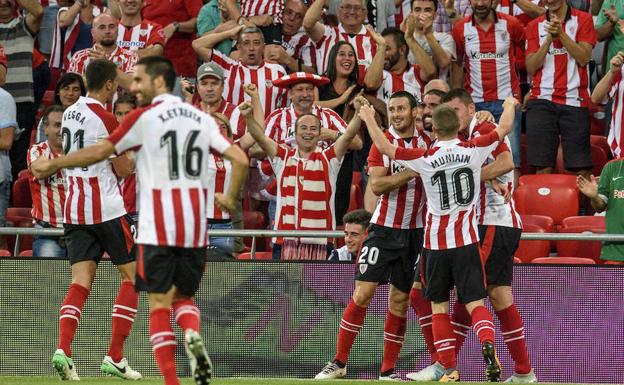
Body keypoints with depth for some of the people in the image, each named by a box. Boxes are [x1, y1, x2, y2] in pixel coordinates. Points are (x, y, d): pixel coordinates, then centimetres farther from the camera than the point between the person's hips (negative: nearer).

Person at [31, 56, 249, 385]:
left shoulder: (144, 117, -3)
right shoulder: (201, 118, 11)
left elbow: (99, 152, -1)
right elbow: (240, 159, 5)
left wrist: (51, 164, 11)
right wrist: (230, 198, 19)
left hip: (157, 227, -4)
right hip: (194, 227, 4)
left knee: (160, 302, 0)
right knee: (183, 296, 17)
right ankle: (192, 334, -16)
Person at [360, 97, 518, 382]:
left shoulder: (425, 159, -7)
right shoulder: (474, 150, -4)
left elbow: (384, 147, -2)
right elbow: (505, 127, 9)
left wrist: (369, 119, 14)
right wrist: (509, 105, 29)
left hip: (435, 243, -1)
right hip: (466, 240, 1)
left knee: (439, 307, 9)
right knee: (475, 304, -1)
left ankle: (450, 369, 4)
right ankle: (488, 346, -29)